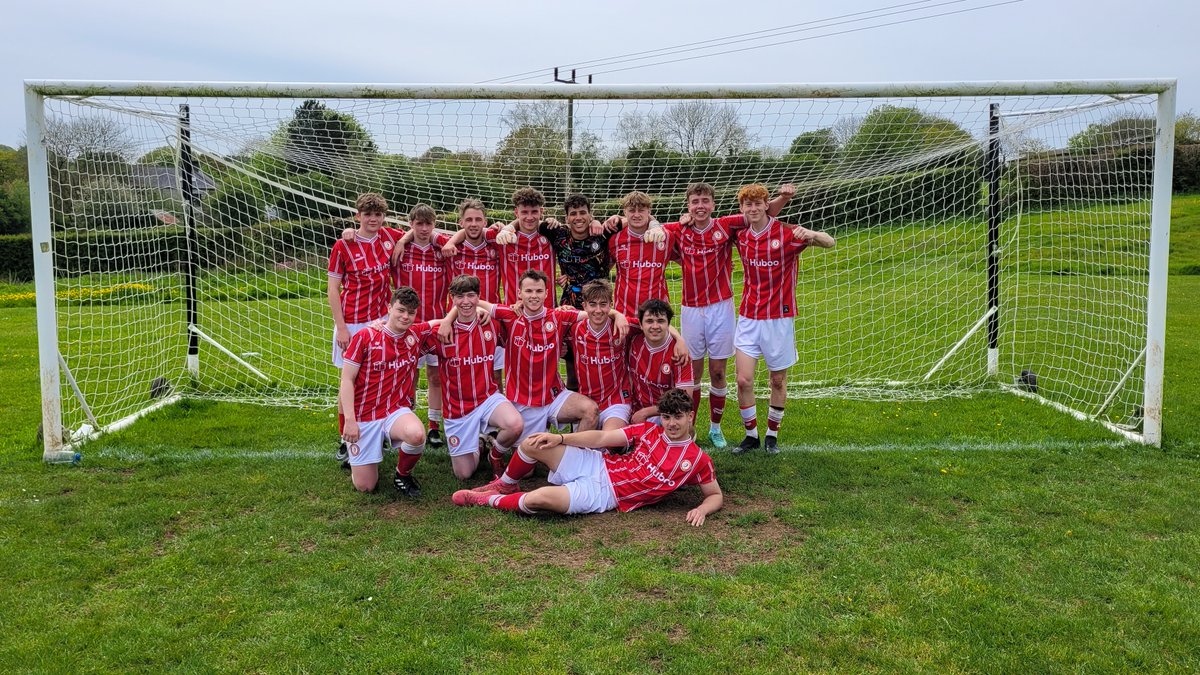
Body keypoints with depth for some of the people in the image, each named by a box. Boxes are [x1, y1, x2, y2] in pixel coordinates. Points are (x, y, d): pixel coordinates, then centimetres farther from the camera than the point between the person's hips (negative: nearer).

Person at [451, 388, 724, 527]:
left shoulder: (697, 460, -3)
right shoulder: (648, 431, 6)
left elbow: (716, 495, 5)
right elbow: (601, 438, 5)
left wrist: (702, 509, -19)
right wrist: (559, 438, -3)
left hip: (605, 494, -5)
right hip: (595, 465, 5)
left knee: (540, 498, -29)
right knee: (533, 444, -10)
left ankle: (489, 501, 1)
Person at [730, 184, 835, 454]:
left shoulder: (786, 233, -9)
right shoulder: (740, 236, 3)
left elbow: (829, 243, -12)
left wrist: (811, 234, -35)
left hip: (779, 318, -3)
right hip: (748, 318, 3)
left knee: (778, 380, 8)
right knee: (743, 380, -3)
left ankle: (772, 434, 26)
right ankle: (751, 434, 15)